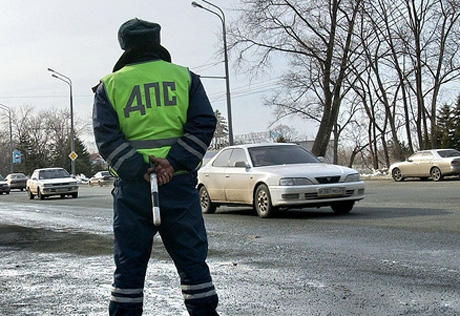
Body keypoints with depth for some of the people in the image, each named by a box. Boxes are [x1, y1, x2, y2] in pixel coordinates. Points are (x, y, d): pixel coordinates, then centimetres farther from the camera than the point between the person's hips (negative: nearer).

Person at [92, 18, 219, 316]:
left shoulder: (110, 85, 6)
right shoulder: (185, 77, 8)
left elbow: (106, 138, -6)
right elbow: (204, 124, -3)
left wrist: (140, 168, -11)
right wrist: (174, 162, -10)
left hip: (132, 187, 0)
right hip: (180, 183, 0)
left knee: (129, 263, 8)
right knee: (192, 260, 9)